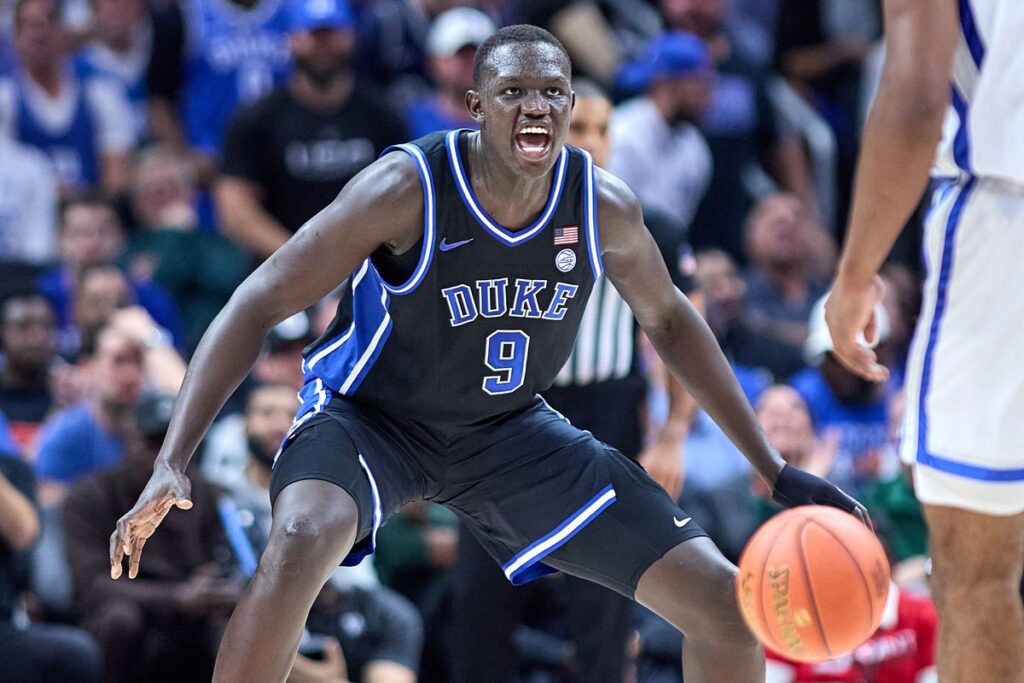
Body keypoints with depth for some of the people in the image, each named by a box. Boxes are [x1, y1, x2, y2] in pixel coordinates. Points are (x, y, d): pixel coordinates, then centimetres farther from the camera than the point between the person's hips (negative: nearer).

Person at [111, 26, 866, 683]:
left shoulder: (605, 207, -15)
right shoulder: (407, 189, -28)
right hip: (369, 415, -4)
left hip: (508, 428, 5)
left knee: (725, 604, -5)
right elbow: (257, 307, -25)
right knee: (302, 543, -40)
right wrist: (173, 463, -35)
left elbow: (668, 319, 6)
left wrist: (773, 467, 6)